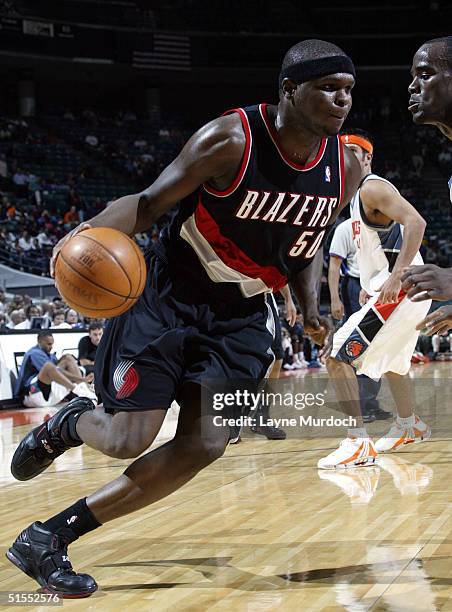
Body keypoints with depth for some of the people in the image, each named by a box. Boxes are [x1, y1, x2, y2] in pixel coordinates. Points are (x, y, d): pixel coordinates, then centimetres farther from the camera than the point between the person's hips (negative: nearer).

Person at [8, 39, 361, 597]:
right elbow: (150, 203, -15)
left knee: (203, 445, -7)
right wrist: (95, 230, -36)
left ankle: (47, 539, 4)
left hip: (242, 315, 5)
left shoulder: (345, 170, -3)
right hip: (170, 295, -5)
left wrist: (310, 309, -1)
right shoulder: (230, 139, -21)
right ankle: (66, 425, 30)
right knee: (127, 440, -10)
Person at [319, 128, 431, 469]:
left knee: (338, 356, -15)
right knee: (390, 361, 30)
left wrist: (395, 278, -32)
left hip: (401, 290, -11)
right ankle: (410, 427, 49)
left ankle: (359, 444, -17)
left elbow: (415, 222, -26)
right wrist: (370, 285, 24)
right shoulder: (359, 195, 19)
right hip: (394, 290, 11)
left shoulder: (372, 188, -12)